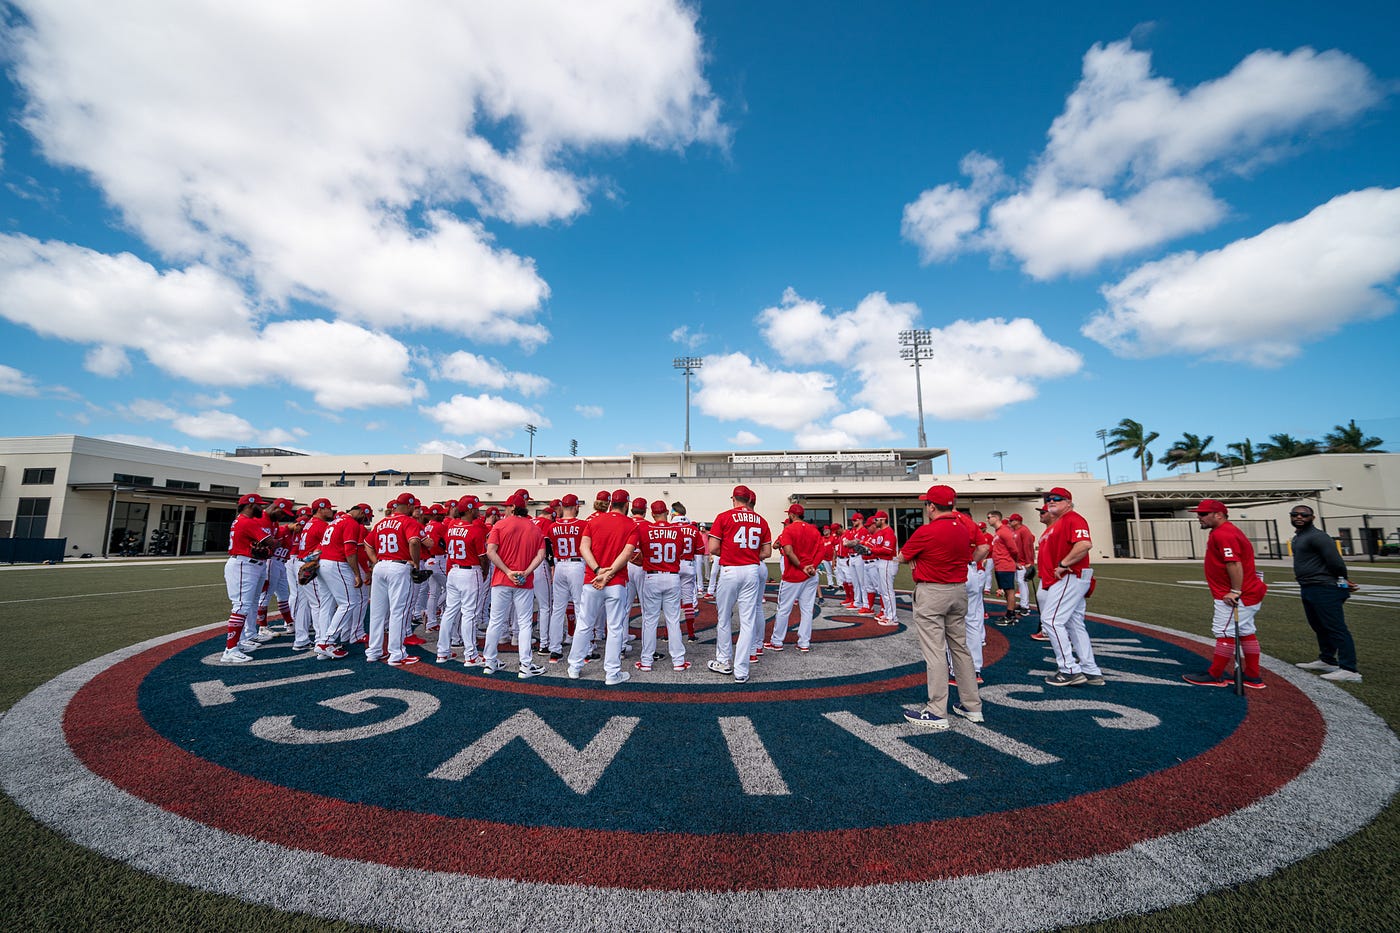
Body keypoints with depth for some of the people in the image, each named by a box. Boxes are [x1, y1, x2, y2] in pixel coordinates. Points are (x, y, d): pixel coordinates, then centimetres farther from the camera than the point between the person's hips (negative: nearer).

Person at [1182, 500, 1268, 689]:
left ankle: (1215, 677, 2)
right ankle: (1253, 677, 24)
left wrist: (1235, 592, -26)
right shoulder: (1226, 531, 14)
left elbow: (1234, 564, -27)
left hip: (1236, 597, -11)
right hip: (1248, 593, 11)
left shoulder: (1223, 534, -20)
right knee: (1245, 632, 16)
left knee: (1225, 633, -4)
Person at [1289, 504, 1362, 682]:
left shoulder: (1317, 536, -13)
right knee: (1319, 627, 18)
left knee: (1336, 628, -8)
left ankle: (1349, 670, -7)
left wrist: (1342, 581, -5)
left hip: (1324, 590, -10)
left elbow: (1335, 561, -18)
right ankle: (1326, 661, 28)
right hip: (1307, 589, 10)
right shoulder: (1297, 538, 17)